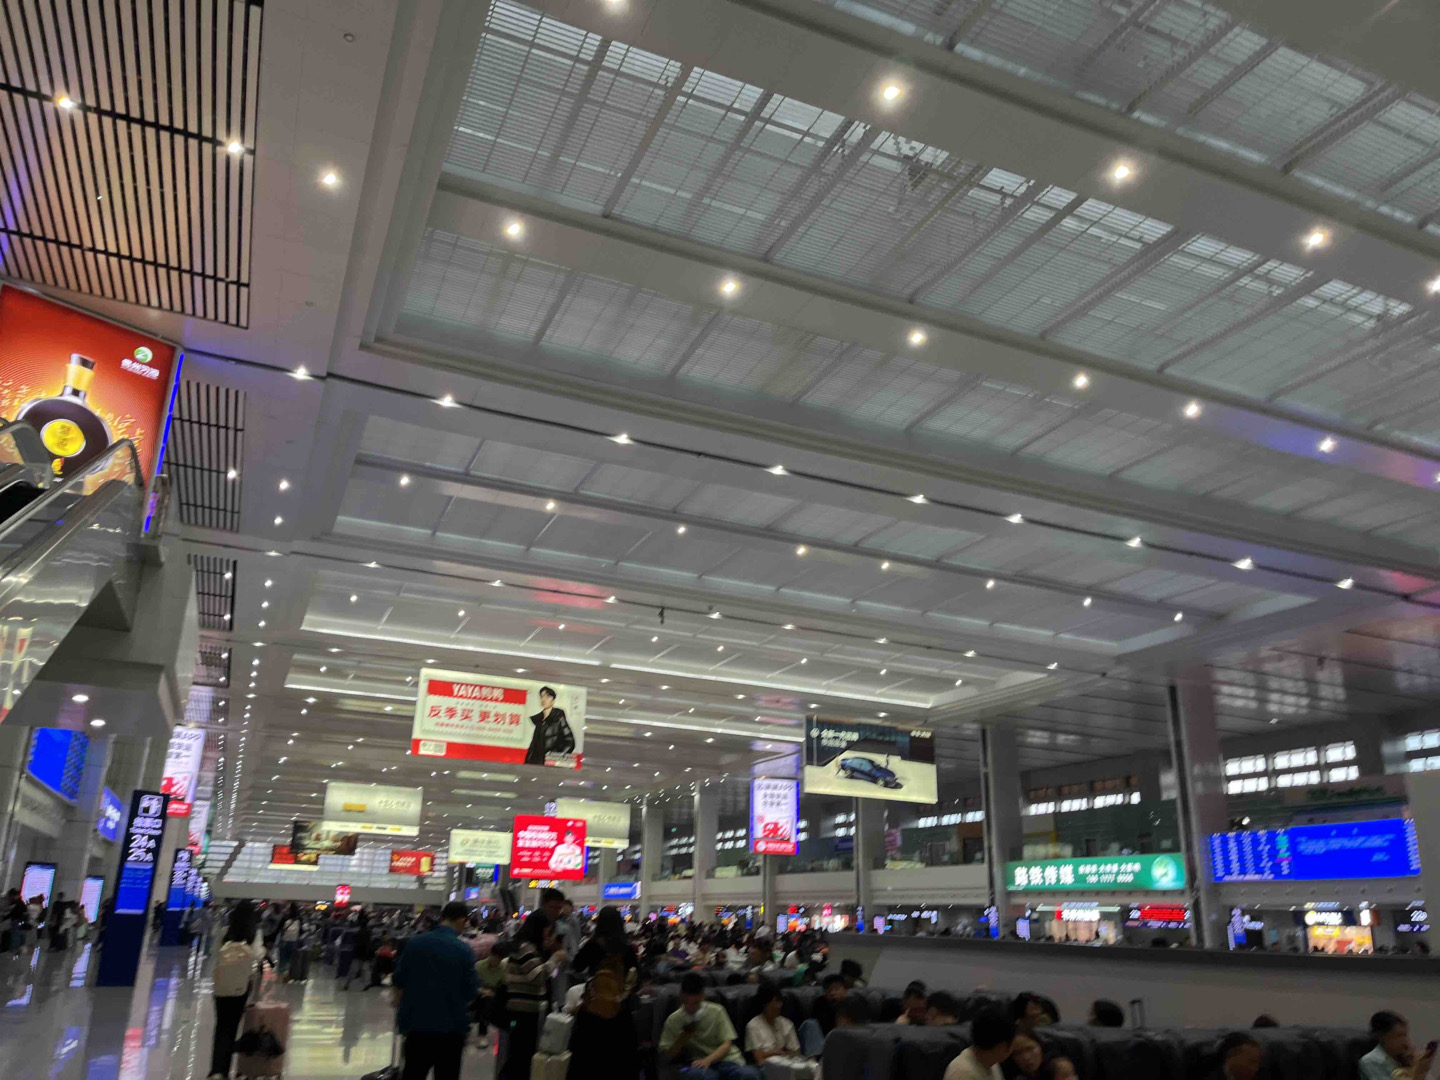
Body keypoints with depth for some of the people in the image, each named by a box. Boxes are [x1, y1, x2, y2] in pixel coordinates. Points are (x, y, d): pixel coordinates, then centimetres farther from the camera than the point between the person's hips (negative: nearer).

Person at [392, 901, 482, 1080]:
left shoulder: (414, 943, -3)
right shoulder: (464, 950, -12)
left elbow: (399, 983, 3)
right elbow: (470, 993, -8)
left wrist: (404, 1010, 18)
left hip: (417, 1022, 3)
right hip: (450, 1026, -2)